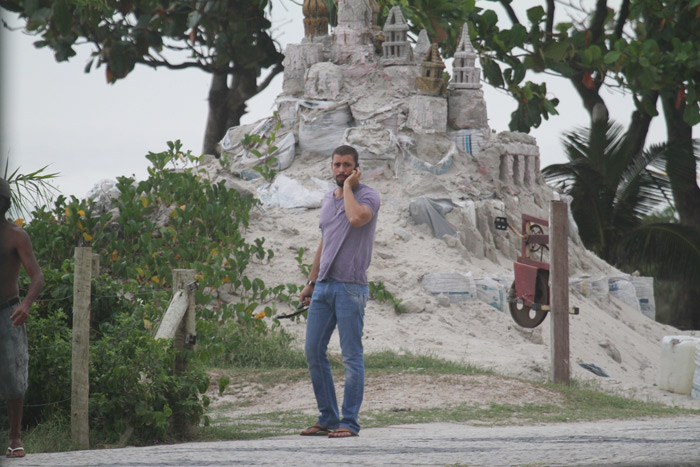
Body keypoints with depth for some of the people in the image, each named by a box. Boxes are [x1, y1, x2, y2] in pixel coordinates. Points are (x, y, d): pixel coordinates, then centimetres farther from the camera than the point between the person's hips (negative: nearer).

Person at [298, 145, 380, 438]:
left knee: (351, 356, -5)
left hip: (351, 287, -7)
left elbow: (357, 218, -28)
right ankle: (327, 418, 12)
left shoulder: (368, 196, -5)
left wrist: (349, 186, -13)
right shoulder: (328, 200, 17)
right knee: (313, 351, 5)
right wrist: (310, 283, 24)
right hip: (324, 286, 7)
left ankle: (350, 422, -2)